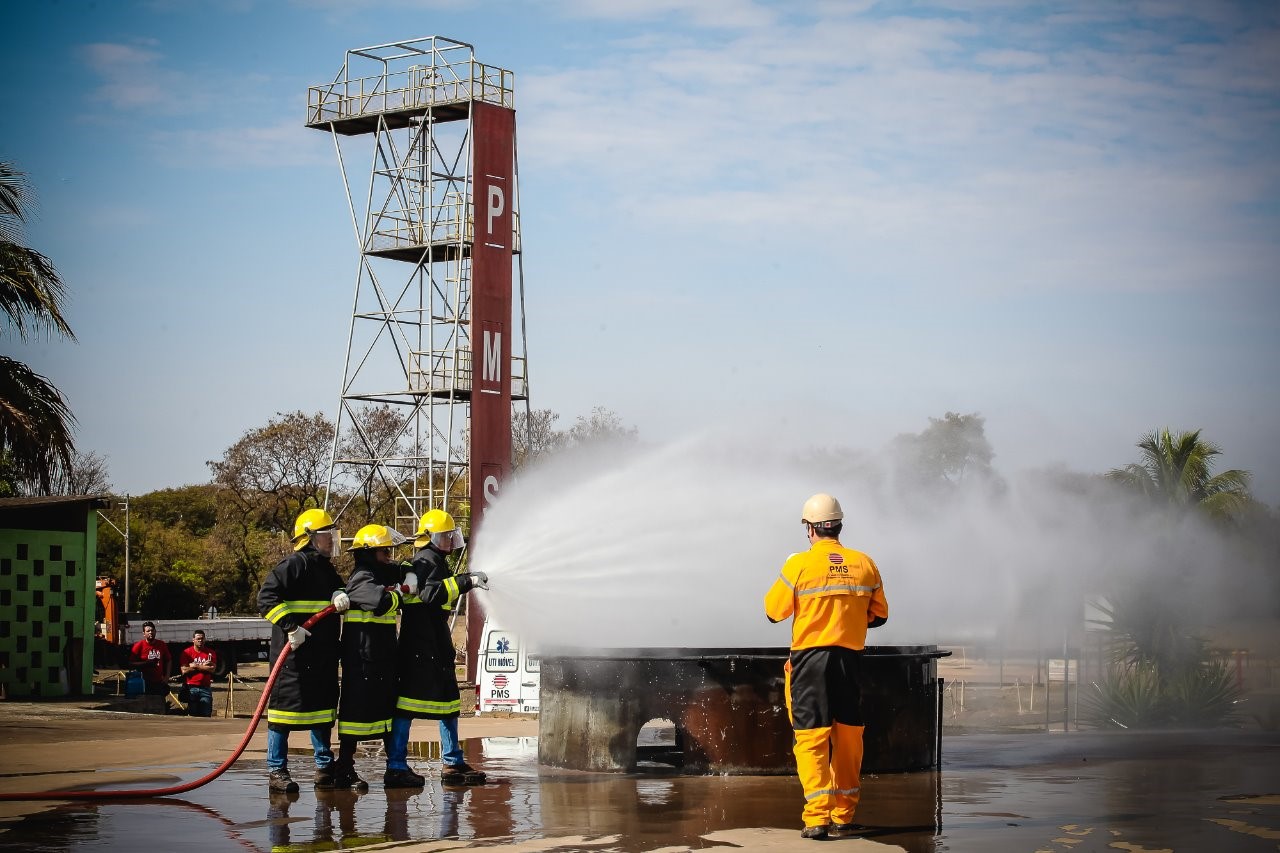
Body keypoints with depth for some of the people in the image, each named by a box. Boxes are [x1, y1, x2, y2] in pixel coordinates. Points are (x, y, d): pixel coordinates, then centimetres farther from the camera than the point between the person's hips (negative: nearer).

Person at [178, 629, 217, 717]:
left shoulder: (211, 653, 7)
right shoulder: (187, 652, 2)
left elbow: (212, 669, -6)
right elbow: (184, 670, -9)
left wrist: (196, 666, -9)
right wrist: (203, 666, -7)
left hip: (206, 688, 1)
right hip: (191, 688, -1)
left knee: (206, 715, -1)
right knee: (193, 714, 1)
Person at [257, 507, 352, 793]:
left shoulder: (326, 568, 19)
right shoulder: (294, 564, -10)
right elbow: (267, 597, -17)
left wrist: (340, 595, -11)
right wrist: (290, 626, -24)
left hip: (324, 653, 9)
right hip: (295, 651, -9)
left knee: (322, 705, 14)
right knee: (287, 703, -6)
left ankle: (325, 769, 23)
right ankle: (277, 771, -2)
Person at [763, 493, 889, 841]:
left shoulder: (799, 565, -7)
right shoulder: (864, 564, 4)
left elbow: (773, 612, 2)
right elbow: (879, 615, 11)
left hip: (810, 658, -3)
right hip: (849, 659, 3)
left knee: (811, 737, -1)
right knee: (848, 738, 12)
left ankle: (817, 817, -10)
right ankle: (843, 817, 17)